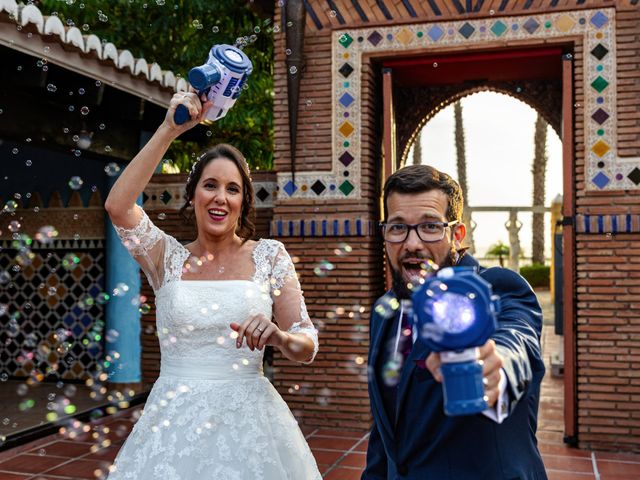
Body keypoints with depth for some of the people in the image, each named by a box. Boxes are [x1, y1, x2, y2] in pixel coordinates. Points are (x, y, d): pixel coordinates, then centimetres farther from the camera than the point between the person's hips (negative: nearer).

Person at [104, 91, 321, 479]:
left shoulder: (269, 255, 0)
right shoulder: (168, 257, 2)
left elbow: (307, 348, 0)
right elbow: (117, 205, -16)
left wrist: (278, 337, -23)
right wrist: (171, 129, -16)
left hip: (247, 419, 0)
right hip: (174, 421, 1)